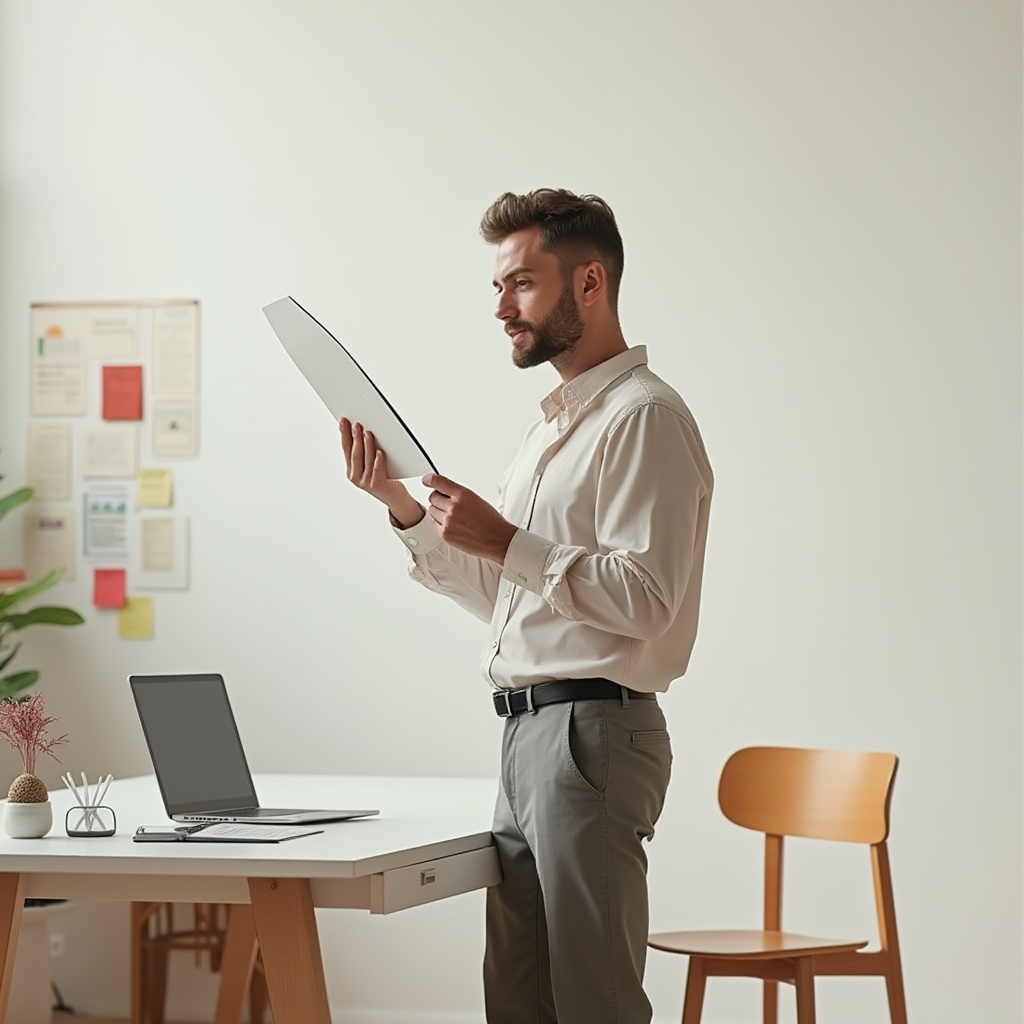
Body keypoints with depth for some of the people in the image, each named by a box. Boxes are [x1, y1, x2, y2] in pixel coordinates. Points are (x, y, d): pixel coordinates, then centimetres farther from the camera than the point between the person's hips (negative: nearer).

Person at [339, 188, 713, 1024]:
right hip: (529, 735, 10)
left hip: (590, 732, -10)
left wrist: (507, 542, -19)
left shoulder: (643, 416, -10)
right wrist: (403, 507, 13)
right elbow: (502, 595, 24)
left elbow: (647, 597, -19)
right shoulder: (556, 424, 21)